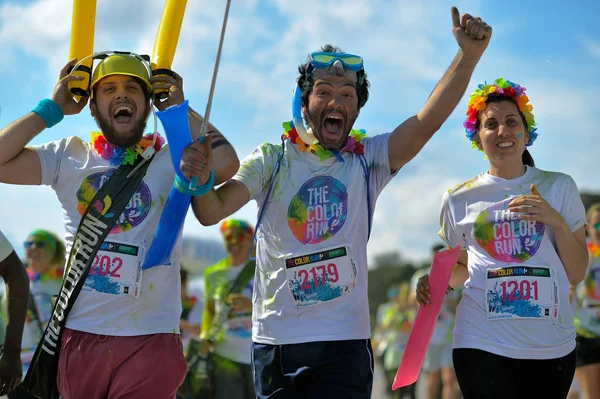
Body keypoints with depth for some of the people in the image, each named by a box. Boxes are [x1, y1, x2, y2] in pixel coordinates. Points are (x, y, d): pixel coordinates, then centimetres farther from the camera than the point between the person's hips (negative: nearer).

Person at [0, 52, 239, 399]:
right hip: (79, 335, 2)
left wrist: (180, 107, -5)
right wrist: (53, 109, 0)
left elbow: (226, 163, -18)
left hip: (151, 339, -2)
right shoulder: (69, 157, 7)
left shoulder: (172, 159, 1)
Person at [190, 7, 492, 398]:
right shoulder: (272, 160, 3)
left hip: (344, 341, 0)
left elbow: (427, 123, -12)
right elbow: (211, 212, -8)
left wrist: (469, 55, -23)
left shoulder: (367, 160, 4)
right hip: (275, 340, 1)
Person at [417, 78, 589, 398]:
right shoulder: (459, 199, 4)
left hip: (552, 346, 1)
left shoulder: (559, 187, 4)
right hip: (482, 345, -1)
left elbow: (576, 274, 3)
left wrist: (558, 222, -11)